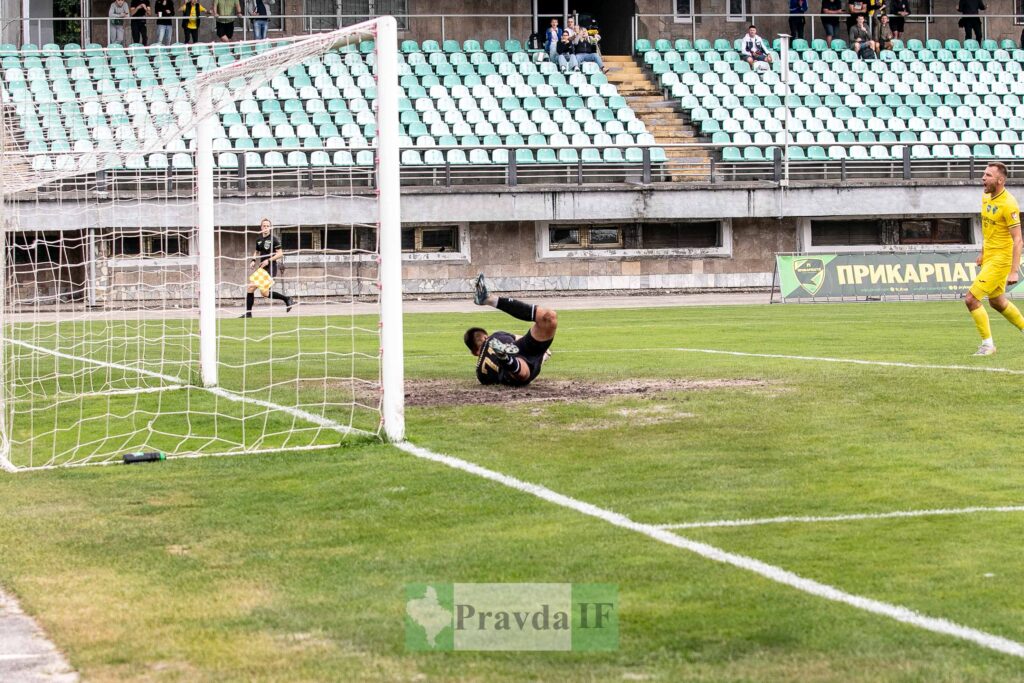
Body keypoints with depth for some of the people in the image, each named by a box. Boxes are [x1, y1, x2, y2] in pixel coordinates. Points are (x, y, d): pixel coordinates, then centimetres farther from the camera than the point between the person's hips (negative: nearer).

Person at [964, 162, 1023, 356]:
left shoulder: (1008, 204, -21)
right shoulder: (986, 198, 5)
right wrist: (982, 252, 23)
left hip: (1001, 259, -9)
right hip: (989, 257, 9)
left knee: (971, 299, -11)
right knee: (997, 302, 21)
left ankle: (988, 344, 1)